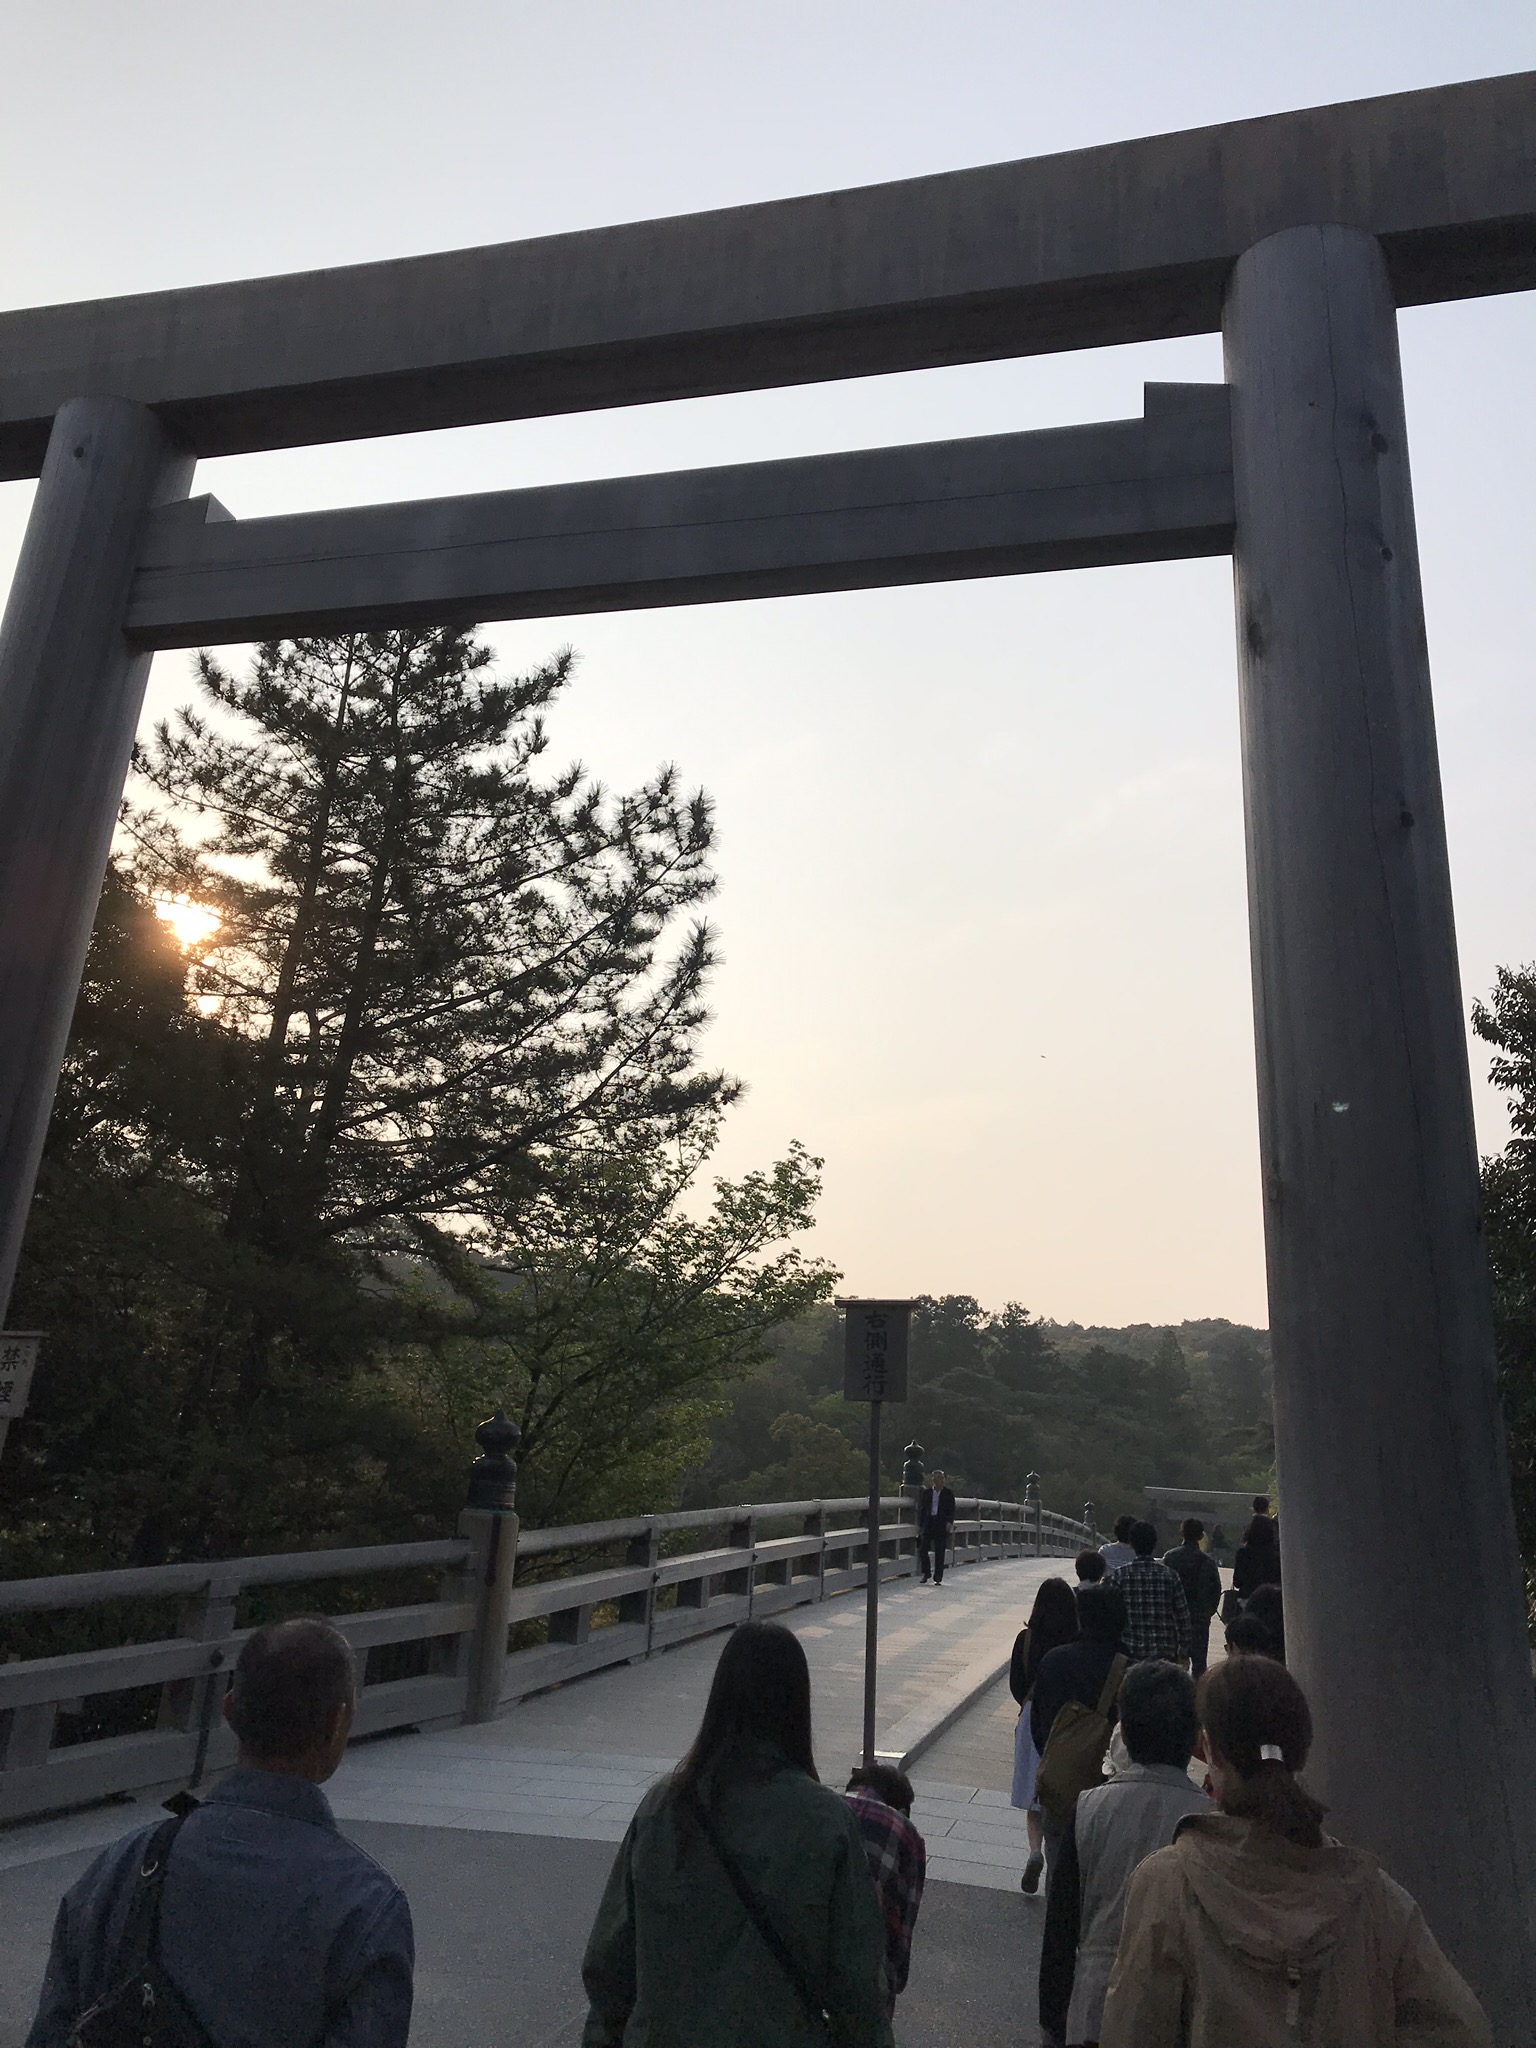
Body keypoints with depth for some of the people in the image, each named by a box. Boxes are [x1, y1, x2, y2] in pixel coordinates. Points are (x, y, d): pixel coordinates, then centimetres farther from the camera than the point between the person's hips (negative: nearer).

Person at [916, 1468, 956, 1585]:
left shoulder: (948, 1494, 3)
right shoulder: (926, 1492, 6)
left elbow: (951, 1510, 2)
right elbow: (921, 1509, 9)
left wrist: (950, 1522, -13)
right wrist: (920, 1525, 6)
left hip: (942, 1525, -1)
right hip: (928, 1524, 1)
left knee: (939, 1553, 1)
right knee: (922, 1549, -3)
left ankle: (938, 1578, 10)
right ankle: (926, 1574, 16)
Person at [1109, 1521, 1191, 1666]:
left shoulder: (1119, 1576, -5)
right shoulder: (1170, 1576, -1)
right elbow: (1183, 1616, 2)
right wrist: (1183, 1651, 12)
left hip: (1129, 1653, -1)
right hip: (1164, 1653, 1)